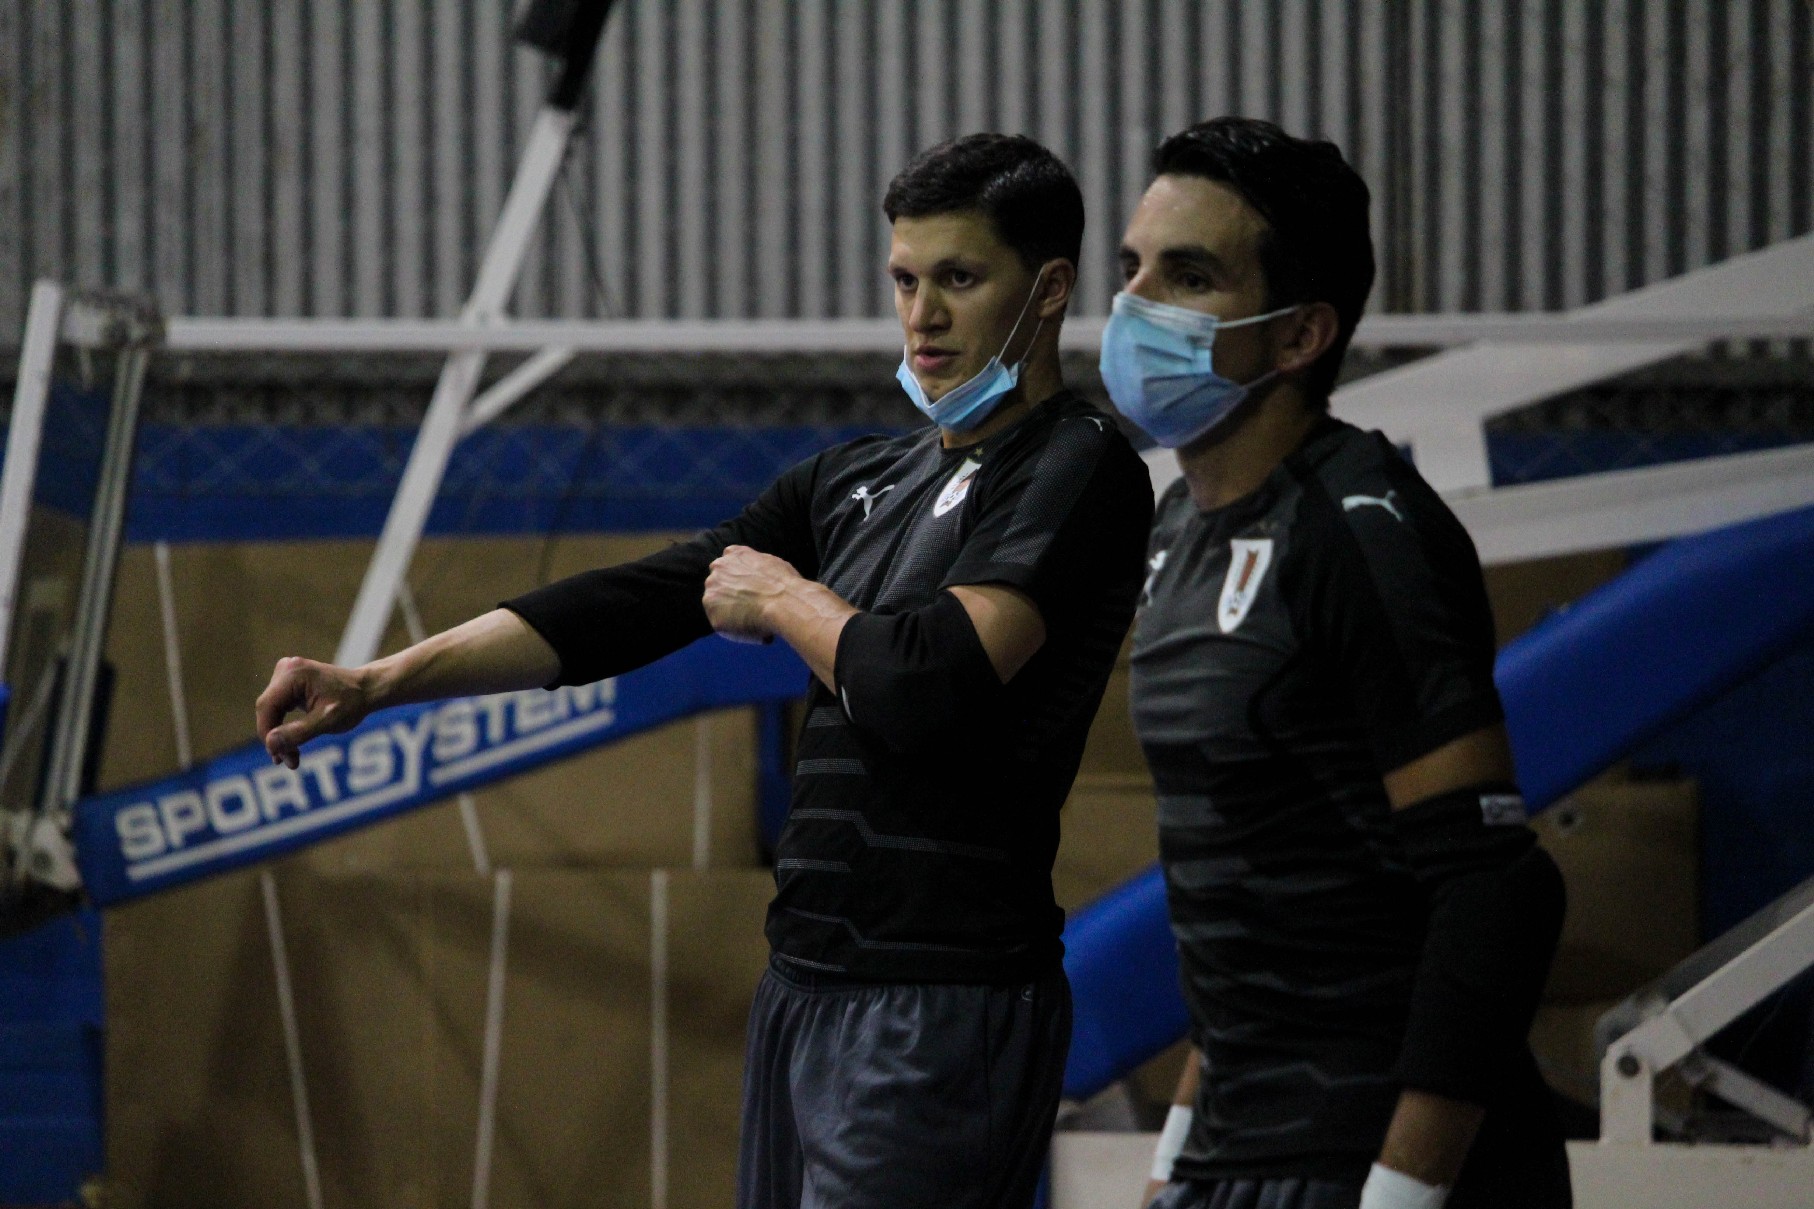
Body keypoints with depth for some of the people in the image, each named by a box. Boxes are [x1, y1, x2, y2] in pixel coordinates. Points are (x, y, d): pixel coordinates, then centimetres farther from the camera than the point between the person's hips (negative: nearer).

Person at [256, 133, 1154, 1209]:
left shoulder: (1078, 469, -7)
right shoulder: (860, 482, 18)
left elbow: (930, 687, -20)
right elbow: (628, 608, 14)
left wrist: (782, 597, 0)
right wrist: (376, 684, 6)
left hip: (945, 1009, -8)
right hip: (803, 988, 8)